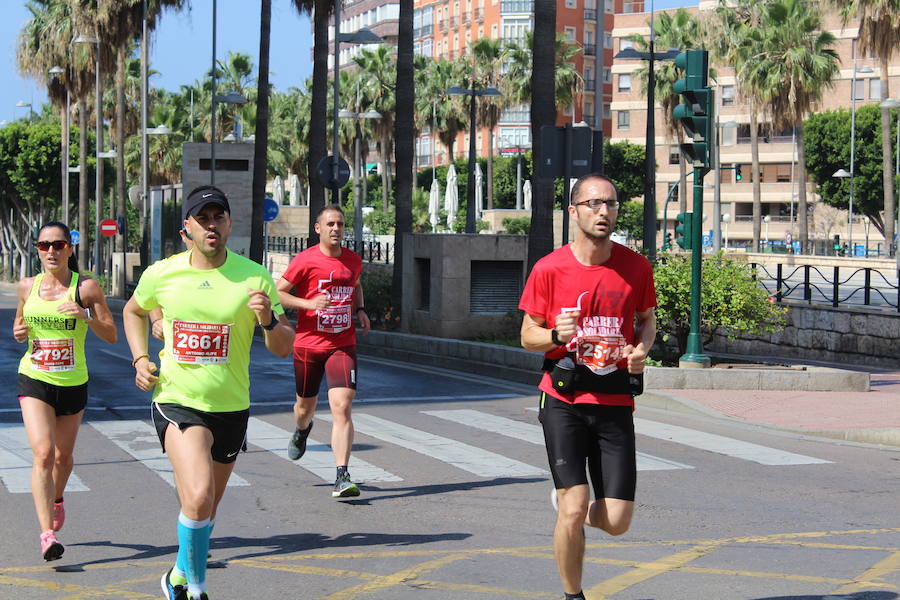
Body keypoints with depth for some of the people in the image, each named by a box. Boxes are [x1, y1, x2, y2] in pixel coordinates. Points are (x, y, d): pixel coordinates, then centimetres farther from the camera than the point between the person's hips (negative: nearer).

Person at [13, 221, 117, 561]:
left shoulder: (86, 287, -6)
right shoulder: (27, 287, 2)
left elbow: (111, 336, -7)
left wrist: (86, 316, -24)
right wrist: (19, 332, -3)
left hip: (73, 383, 0)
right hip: (34, 380, 0)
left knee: (63, 456, 16)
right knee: (43, 453, -17)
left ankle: (56, 499, 49)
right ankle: (47, 533, -21)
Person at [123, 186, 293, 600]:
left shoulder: (254, 278, -6)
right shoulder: (161, 275, -3)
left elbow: (283, 349, -4)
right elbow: (133, 310, 19)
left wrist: (268, 319, -24)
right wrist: (140, 359, 5)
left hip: (231, 407, 2)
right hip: (176, 400, -2)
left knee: (206, 504, 16)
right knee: (199, 496, -24)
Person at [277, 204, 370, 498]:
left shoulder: (353, 260, 7)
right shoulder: (305, 260, -7)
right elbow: (277, 293, -6)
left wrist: (360, 309, 9)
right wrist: (310, 304, -20)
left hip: (343, 345, 1)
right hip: (308, 344, -1)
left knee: (342, 406, -15)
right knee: (305, 405, 15)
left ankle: (342, 477, -17)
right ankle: (303, 429, 55)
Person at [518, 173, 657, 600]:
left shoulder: (636, 267, 2)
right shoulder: (549, 269, -4)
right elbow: (528, 334, 5)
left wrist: (642, 348, -3)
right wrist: (556, 335, -17)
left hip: (615, 403, 2)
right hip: (563, 400, -2)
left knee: (617, 521, -1)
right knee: (573, 510, -10)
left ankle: (570, 506, 34)